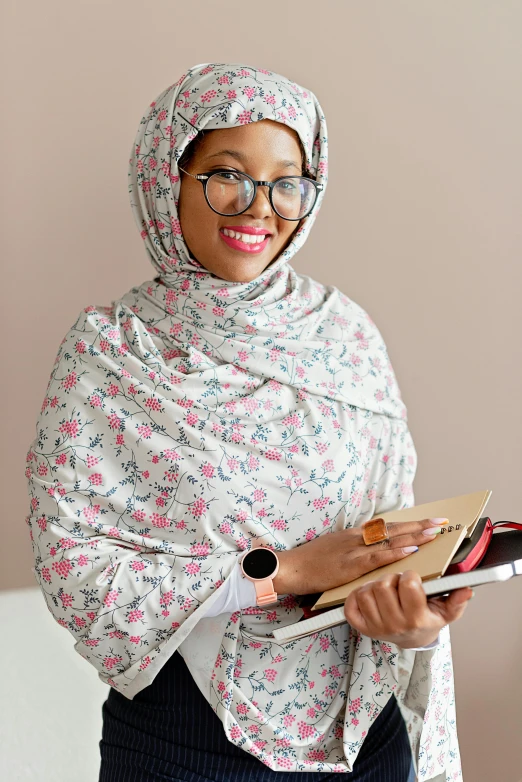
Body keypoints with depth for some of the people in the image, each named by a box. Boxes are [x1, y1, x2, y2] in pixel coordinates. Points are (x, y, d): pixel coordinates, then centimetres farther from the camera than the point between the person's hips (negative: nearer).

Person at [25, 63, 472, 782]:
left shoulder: (348, 336, -2)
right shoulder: (106, 352, -10)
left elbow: (395, 536, 2)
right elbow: (73, 573, -15)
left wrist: (414, 618, -19)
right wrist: (281, 571, -21)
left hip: (361, 722, 3)